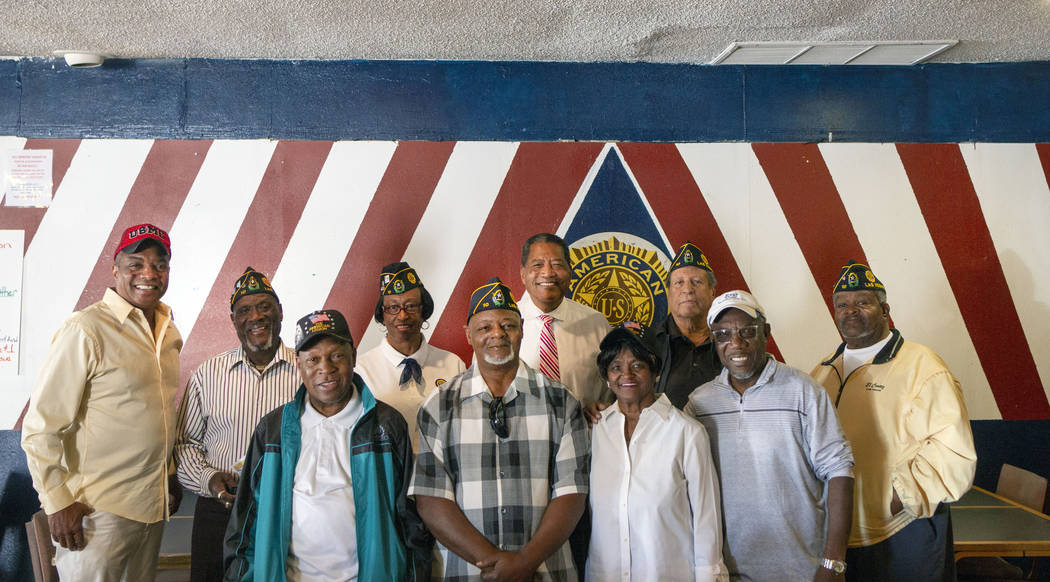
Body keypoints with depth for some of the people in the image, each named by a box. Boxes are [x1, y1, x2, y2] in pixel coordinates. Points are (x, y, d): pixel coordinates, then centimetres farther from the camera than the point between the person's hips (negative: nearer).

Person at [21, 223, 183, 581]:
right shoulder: (86, 330, -14)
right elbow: (40, 427, -14)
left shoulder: (170, 332, 8)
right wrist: (58, 502, -15)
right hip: (98, 511, -7)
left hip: (154, 505, 7)